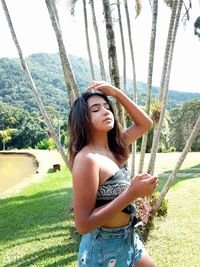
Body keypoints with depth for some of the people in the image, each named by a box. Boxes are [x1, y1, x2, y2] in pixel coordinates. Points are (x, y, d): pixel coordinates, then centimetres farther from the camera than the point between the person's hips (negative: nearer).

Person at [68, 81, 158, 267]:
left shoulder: (113, 148, -2)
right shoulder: (87, 159, -26)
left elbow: (145, 123, 6)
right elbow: (83, 224, -27)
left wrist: (117, 93, -4)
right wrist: (132, 193, -31)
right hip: (104, 248, -7)